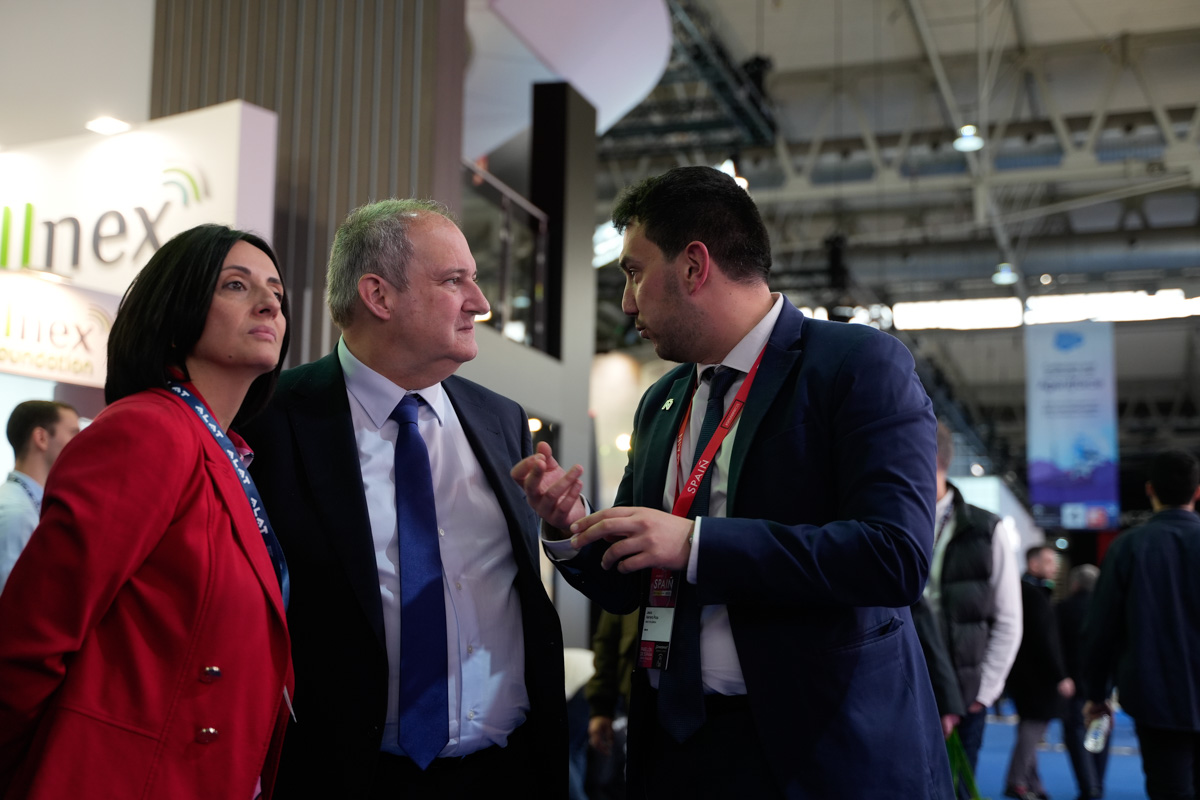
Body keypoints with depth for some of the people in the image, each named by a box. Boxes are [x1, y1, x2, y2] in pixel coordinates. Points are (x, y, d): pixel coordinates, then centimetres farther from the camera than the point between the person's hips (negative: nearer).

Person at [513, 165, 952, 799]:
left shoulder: (860, 364, -9)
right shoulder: (659, 405, 12)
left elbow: (896, 556, -21)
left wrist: (697, 544, -21)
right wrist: (571, 528, -5)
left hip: (818, 747, -6)